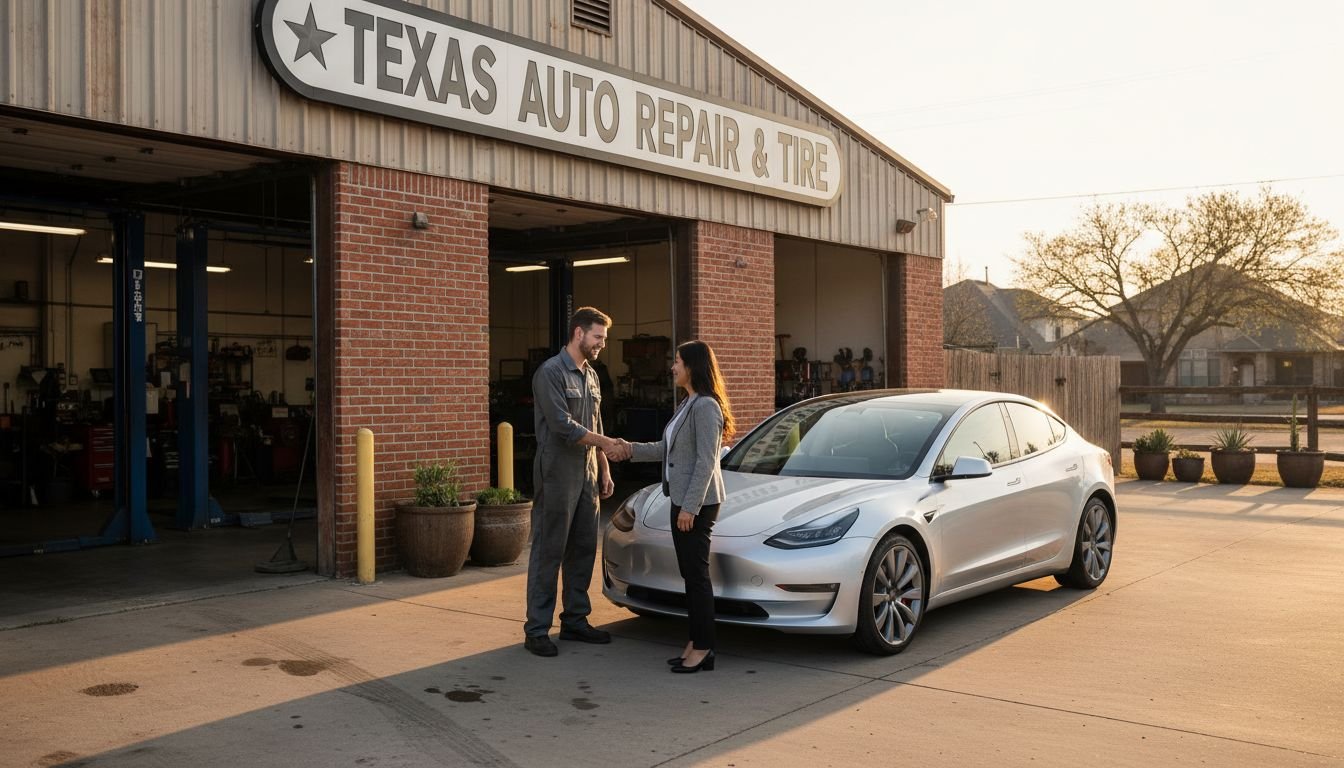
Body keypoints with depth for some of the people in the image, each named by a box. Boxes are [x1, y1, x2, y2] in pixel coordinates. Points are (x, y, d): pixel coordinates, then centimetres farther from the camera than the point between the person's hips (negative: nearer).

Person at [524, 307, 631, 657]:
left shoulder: (591, 375, 15)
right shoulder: (550, 372, -11)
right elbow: (563, 425, -19)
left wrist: (604, 469, 16)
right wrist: (606, 443, -17)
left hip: (587, 475, 8)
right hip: (557, 475, -8)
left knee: (583, 550, 11)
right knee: (548, 552, -4)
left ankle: (575, 620, 21)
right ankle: (537, 629, 2)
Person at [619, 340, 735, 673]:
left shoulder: (706, 407, -16)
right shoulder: (688, 405, 15)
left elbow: (705, 462, -20)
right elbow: (667, 449, 22)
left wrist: (690, 507, -21)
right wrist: (630, 449, 17)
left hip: (697, 503, -10)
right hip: (682, 499, 10)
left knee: (697, 574, -5)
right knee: (689, 573, 12)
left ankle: (703, 650, 2)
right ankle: (695, 643, 18)